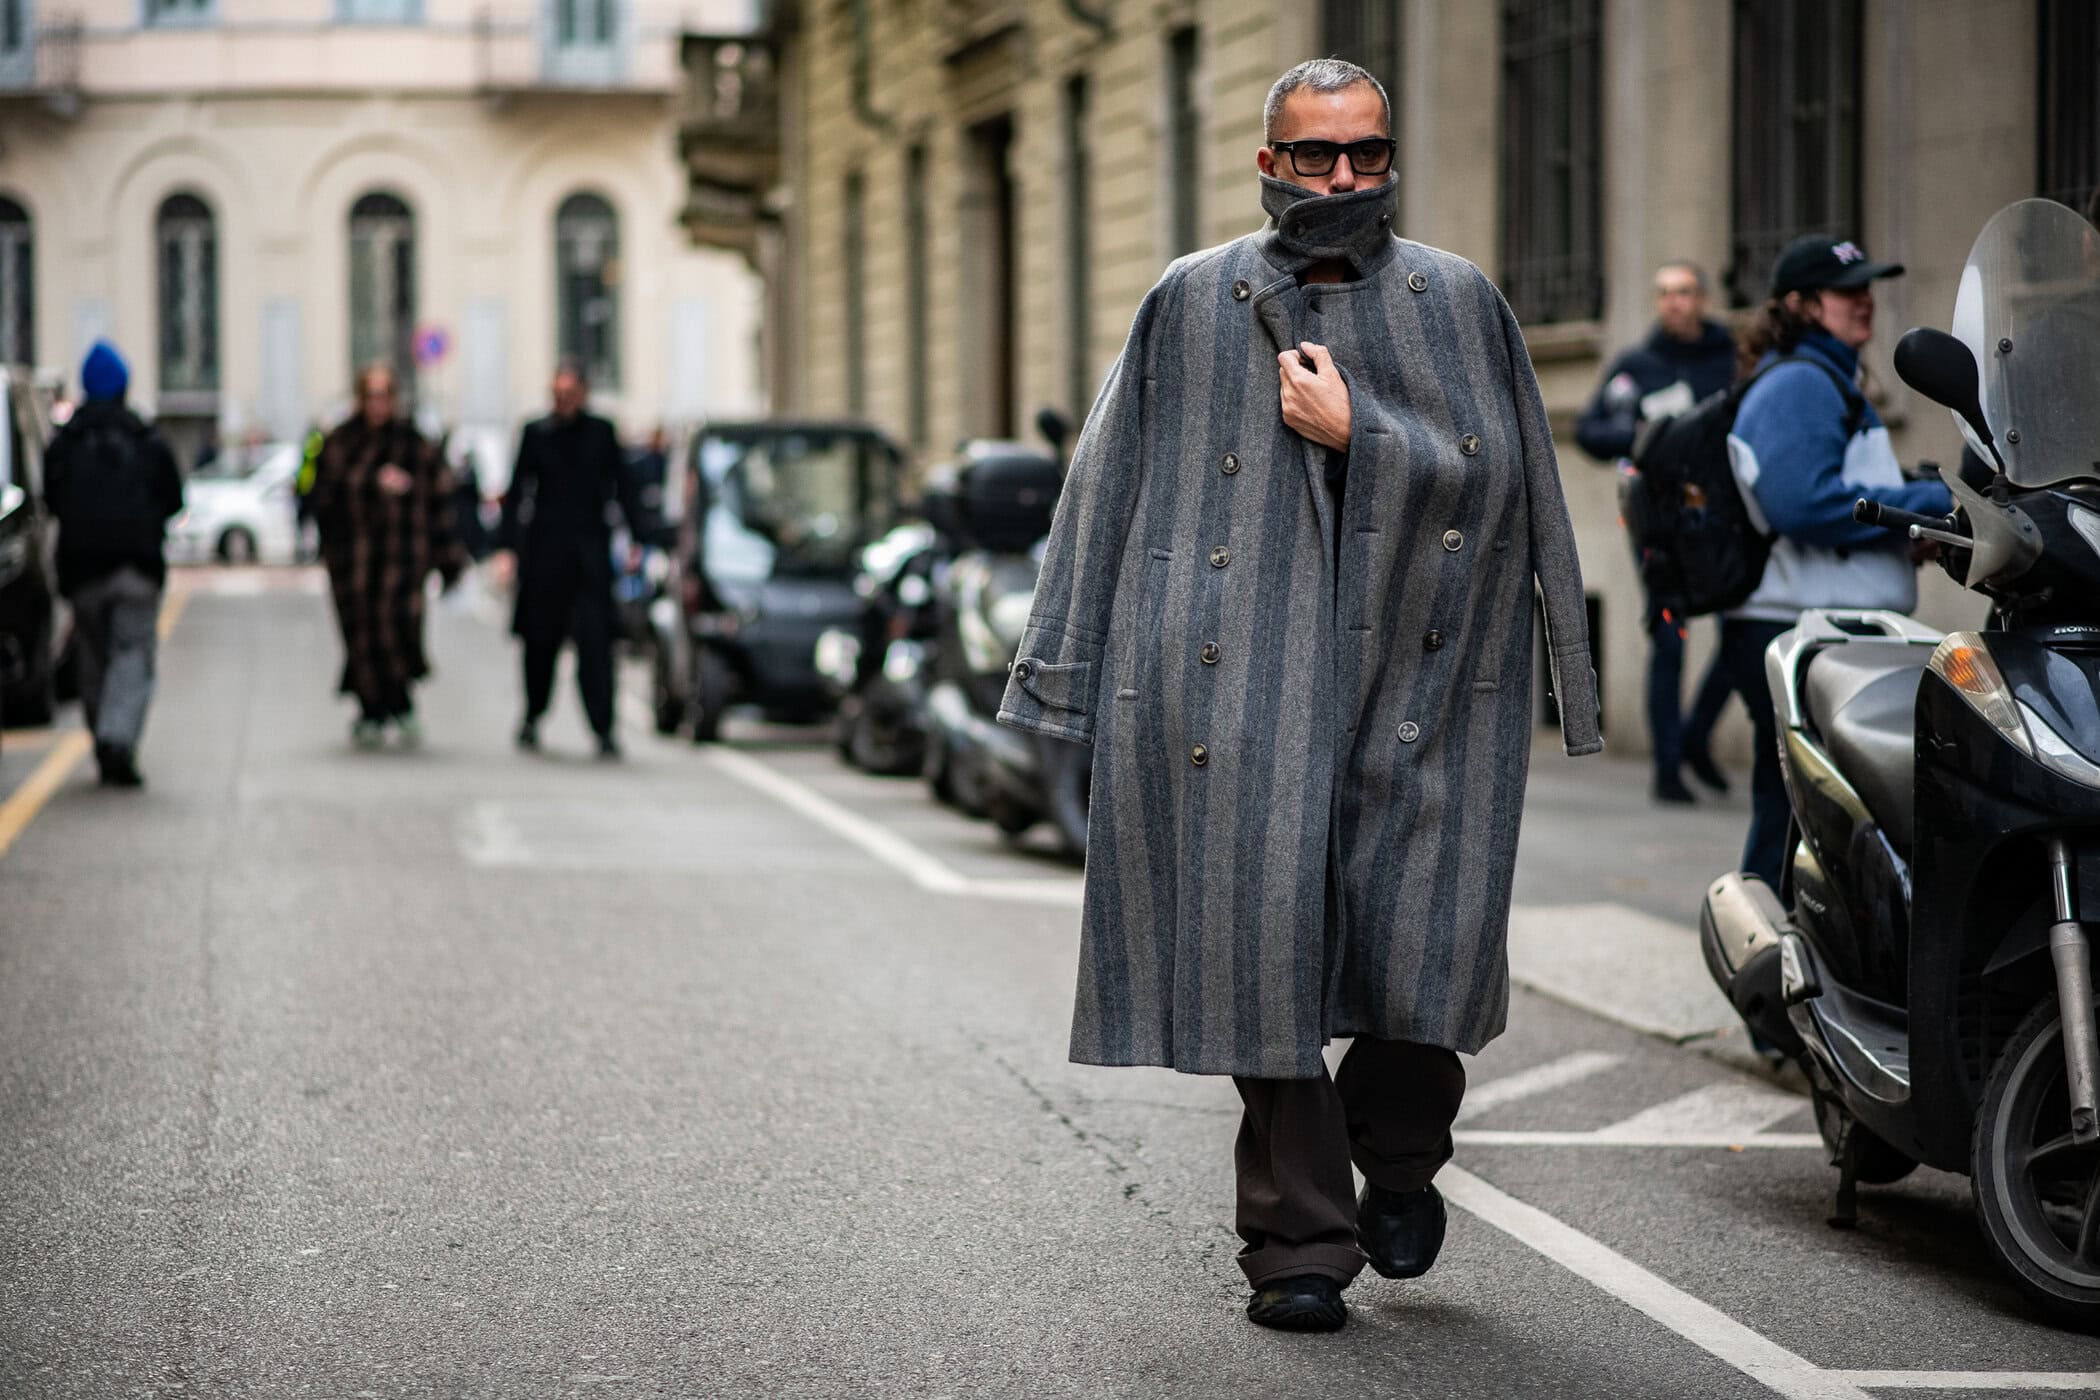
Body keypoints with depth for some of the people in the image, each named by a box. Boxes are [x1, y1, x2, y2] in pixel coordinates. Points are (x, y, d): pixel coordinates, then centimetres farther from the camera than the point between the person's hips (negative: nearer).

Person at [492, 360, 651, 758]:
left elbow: (622, 488, 9)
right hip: (545, 549, 1)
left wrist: (640, 537, 1)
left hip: (591, 550, 0)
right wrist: (507, 548, -2)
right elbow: (517, 494, 5)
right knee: (541, 640, 7)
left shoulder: (601, 433, 6)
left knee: (595, 641, -9)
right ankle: (532, 718, 26)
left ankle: (603, 730, -11)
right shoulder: (536, 433, 5)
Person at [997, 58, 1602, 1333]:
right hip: (1245, 686, 0)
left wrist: (1356, 435, -8)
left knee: (1429, 939, -7)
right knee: (1266, 946, -5)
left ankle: (1398, 1157, 24)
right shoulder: (1191, 306, 11)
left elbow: (1494, 475, 4)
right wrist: (1073, 678, 7)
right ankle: (1301, 1244, 6)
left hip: (1417, 675, 1)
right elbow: (1109, 495, 11)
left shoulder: (1459, 302, 12)